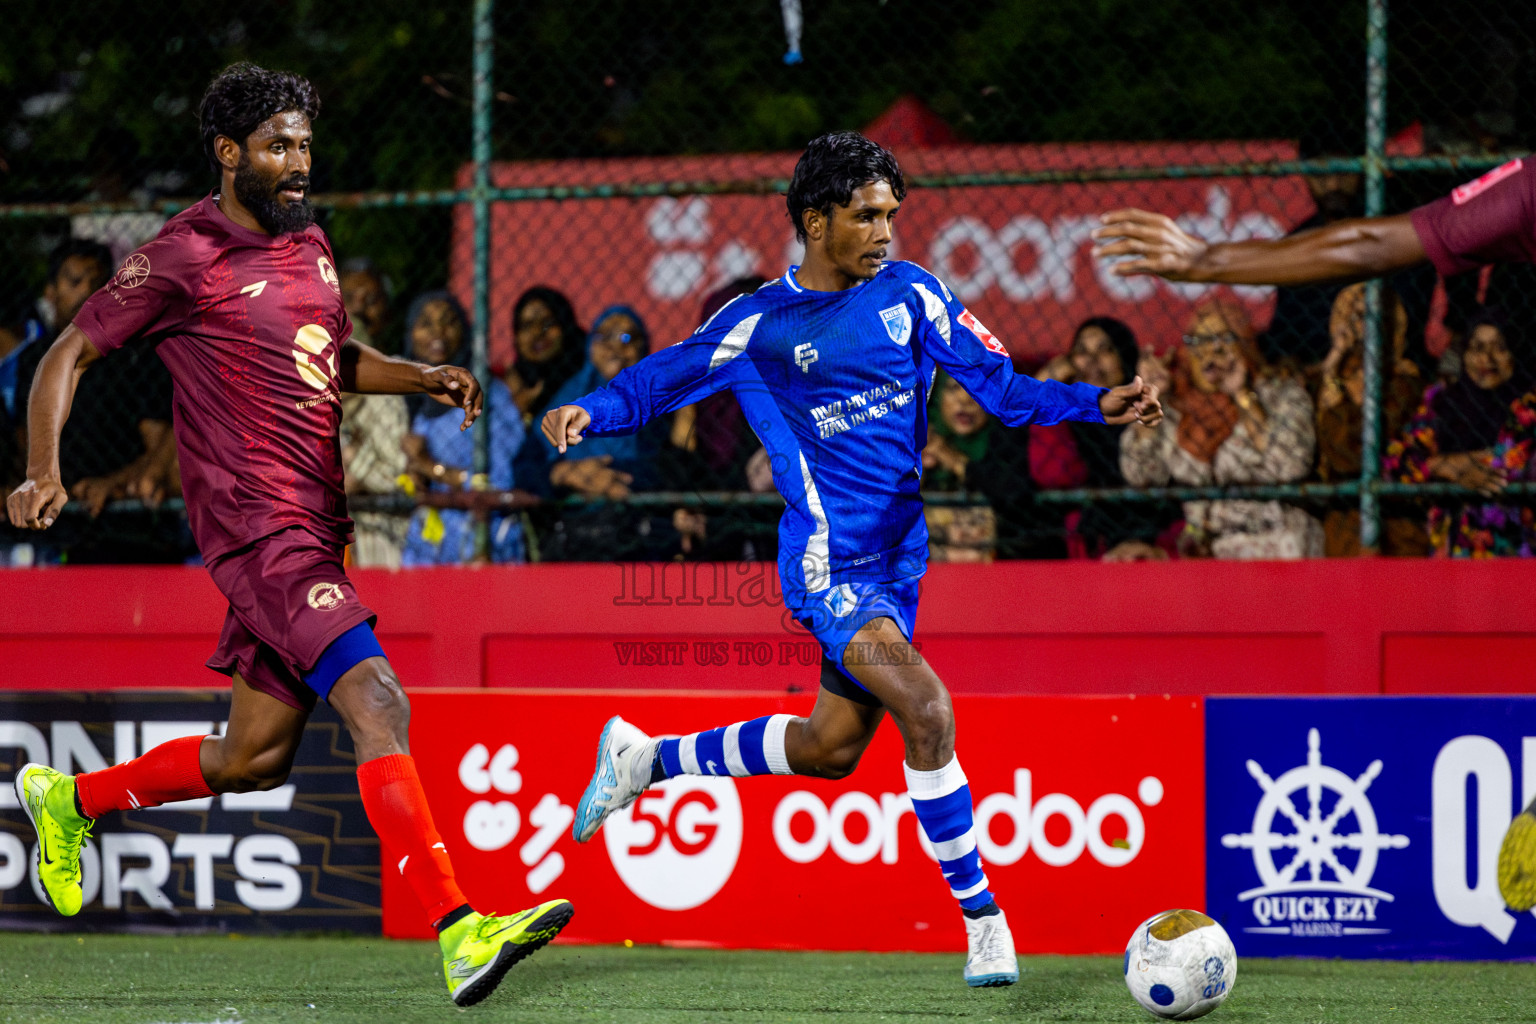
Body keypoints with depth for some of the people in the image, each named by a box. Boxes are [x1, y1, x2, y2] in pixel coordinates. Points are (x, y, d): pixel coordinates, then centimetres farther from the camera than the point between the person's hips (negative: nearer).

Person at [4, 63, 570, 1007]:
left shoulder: (309, 243, 16)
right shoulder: (183, 258, -7)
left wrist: (424, 379, 12)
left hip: (316, 524, 9)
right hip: (257, 525, -9)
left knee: (255, 758, 15)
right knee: (378, 704, -23)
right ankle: (459, 933, -31)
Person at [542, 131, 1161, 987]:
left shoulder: (911, 294, 5)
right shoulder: (760, 323, -5)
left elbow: (1001, 386, 3)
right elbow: (663, 379, 3)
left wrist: (1098, 403, -12)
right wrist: (589, 414, -16)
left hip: (897, 561, 6)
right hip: (829, 562, -6)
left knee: (831, 748, 13)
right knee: (927, 709, -23)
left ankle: (646, 758, 36)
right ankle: (984, 921, -15)